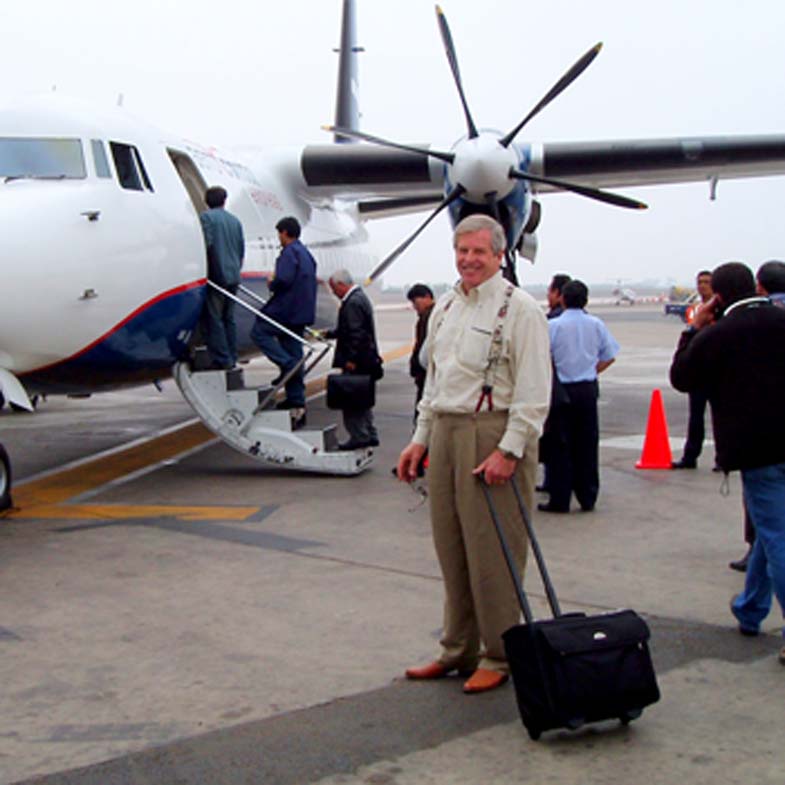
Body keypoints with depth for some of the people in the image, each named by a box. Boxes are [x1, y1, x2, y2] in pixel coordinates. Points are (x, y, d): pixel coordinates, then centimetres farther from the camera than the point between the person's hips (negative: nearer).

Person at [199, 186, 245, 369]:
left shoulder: (206, 217, -5)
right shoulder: (235, 220, 15)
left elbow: (206, 243, -17)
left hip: (216, 275, -7)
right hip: (233, 277, 7)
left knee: (214, 318, -5)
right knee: (229, 318, 13)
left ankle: (222, 359, -8)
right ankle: (231, 359, 15)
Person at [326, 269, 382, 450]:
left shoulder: (353, 303, -18)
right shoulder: (360, 297, 15)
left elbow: (356, 333, -23)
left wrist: (351, 359, -22)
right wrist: (329, 333, 24)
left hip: (356, 362, -11)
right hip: (366, 360, 11)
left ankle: (359, 436, 0)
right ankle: (369, 435, 22)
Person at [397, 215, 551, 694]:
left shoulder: (519, 309, -7)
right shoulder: (444, 309, 16)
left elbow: (534, 392, -12)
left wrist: (508, 451, -18)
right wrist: (421, 439, 16)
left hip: (493, 435, -7)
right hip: (446, 432, 7)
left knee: (492, 553, -3)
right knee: (451, 548, 12)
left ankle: (499, 657, 10)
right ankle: (458, 651, 23)